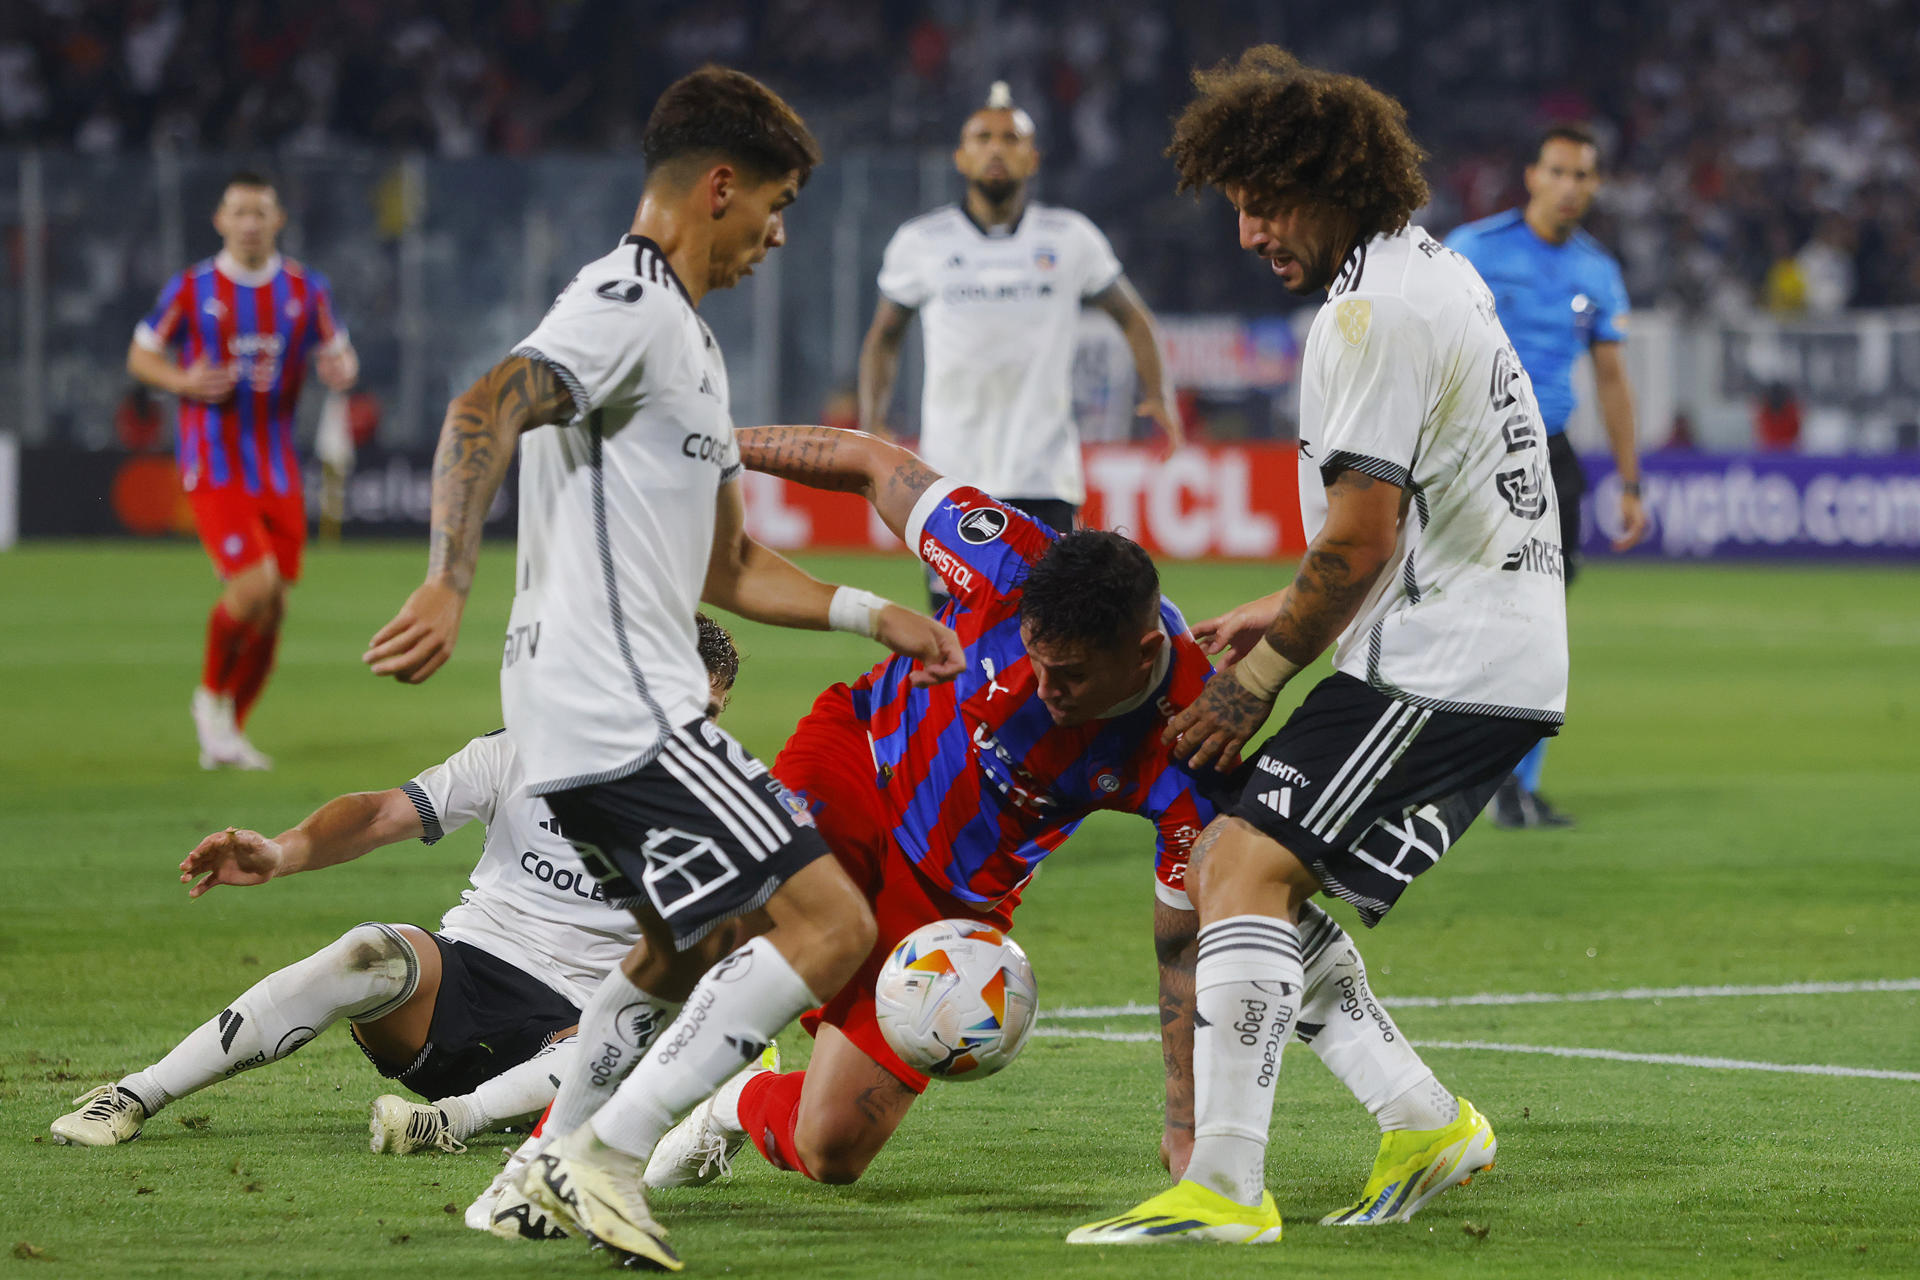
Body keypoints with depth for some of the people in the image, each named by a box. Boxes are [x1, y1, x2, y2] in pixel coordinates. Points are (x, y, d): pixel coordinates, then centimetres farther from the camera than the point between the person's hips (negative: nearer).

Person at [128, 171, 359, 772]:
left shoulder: (305, 289, 5)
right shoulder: (191, 289, -3)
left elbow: (337, 355, 14)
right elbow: (140, 355, 5)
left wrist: (342, 369, -11)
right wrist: (184, 382, -15)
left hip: (278, 471, 4)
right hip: (214, 467, -4)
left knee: (272, 608, 4)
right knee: (253, 587, -19)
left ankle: (228, 732, 19)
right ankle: (211, 695, 7)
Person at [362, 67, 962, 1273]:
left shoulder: (688, 338, 23)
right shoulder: (629, 306, -11)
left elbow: (728, 566, 29)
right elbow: (484, 411, -27)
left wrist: (875, 614, 21)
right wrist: (447, 588, -39)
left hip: (592, 716, 11)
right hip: (620, 712, -11)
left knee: (679, 937, 30)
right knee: (829, 923, -13)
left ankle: (559, 1170, 32)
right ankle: (611, 1155, -13)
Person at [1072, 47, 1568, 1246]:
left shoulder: (1371, 312, -16)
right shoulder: (1434, 270, 16)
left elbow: (1361, 540, -19)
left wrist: (1261, 676, -8)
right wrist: (1288, 615, 21)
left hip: (1442, 672, -10)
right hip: (1502, 656, 10)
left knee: (1251, 868, -18)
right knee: (1230, 871, 14)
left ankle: (1227, 1185, -26)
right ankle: (1427, 1125, 18)